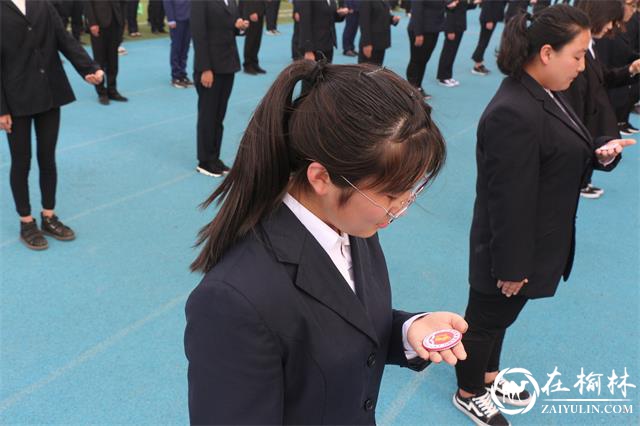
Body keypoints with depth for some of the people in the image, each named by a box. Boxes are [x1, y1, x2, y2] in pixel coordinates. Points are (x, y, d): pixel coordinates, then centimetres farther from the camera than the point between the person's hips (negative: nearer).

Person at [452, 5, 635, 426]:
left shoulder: (546, 93, 2)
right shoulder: (514, 112, -30)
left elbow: (562, 156, 16)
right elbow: (509, 199, -27)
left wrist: (600, 152, -4)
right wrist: (511, 266, -21)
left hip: (534, 244, 9)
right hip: (511, 248, -9)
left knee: (500, 318, 27)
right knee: (485, 320, 14)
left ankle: (488, 376, 49)